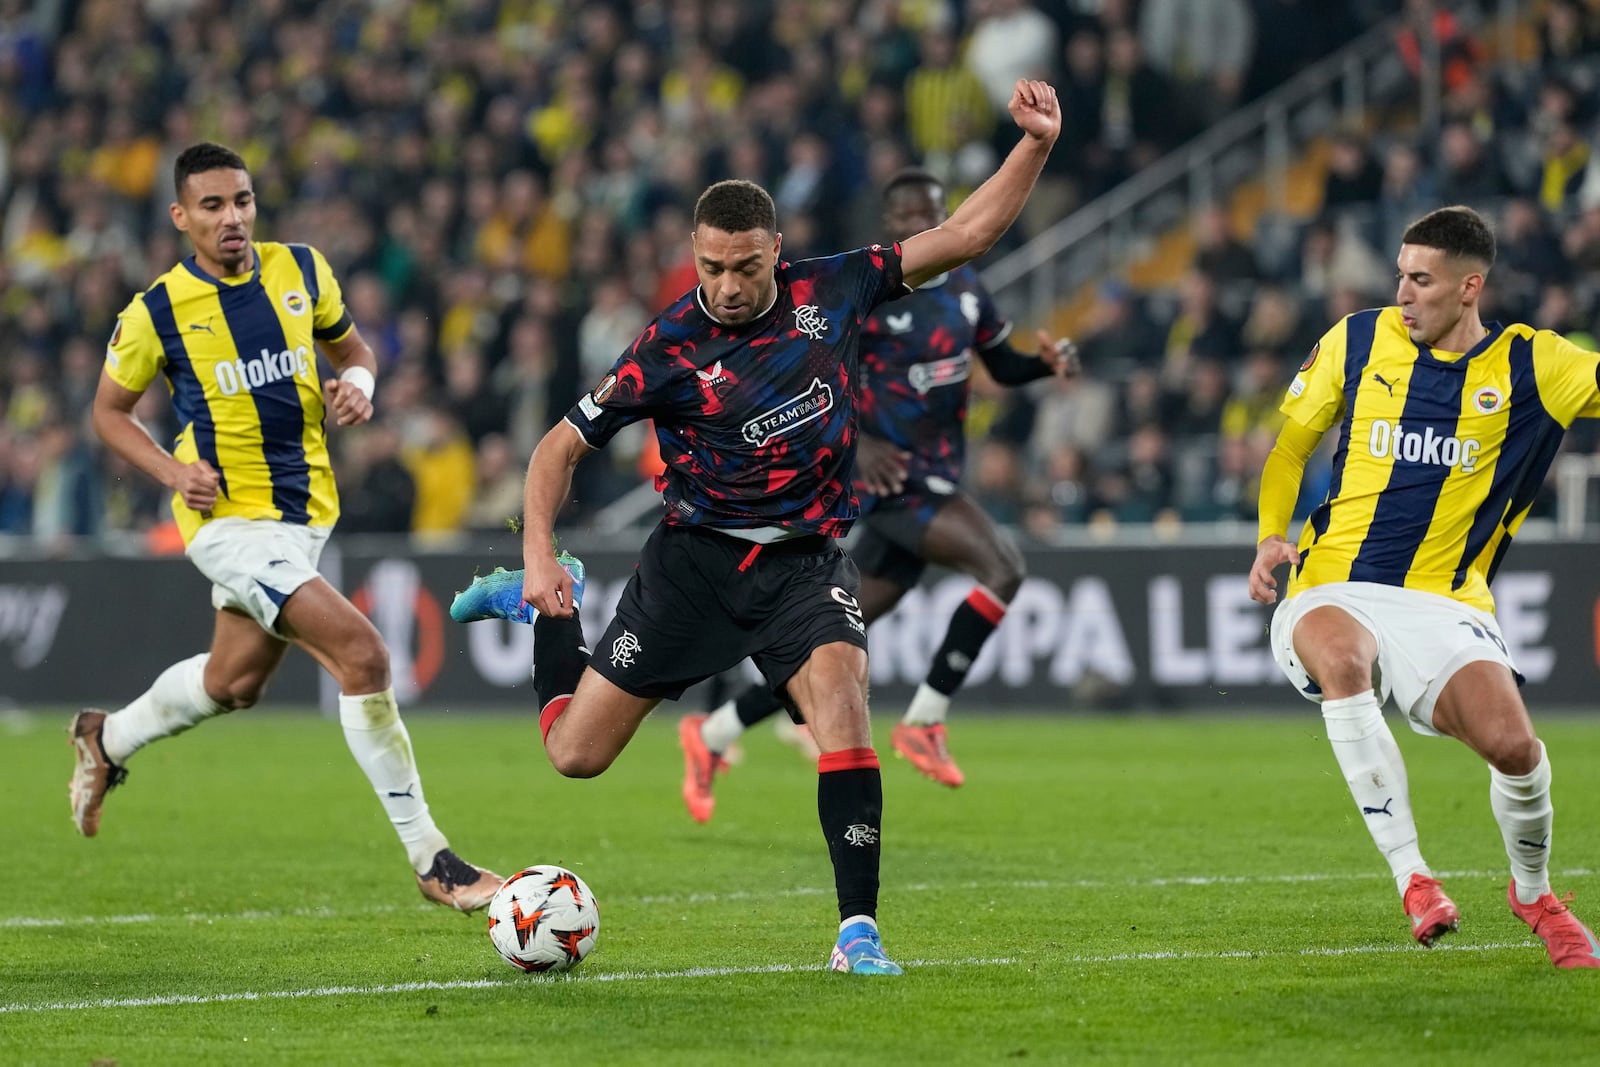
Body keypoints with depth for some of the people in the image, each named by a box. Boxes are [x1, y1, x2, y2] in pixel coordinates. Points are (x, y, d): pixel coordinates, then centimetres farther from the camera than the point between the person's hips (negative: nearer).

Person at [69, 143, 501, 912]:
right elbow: (109, 411, 3)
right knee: (361, 653, -21)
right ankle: (430, 861, -15)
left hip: (305, 511, 6)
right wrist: (173, 471, -14)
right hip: (228, 518, -6)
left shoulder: (301, 269, 0)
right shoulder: (158, 312, -10)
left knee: (234, 683, 22)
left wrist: (357, 384, -7)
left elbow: (350, 346, 17)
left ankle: (106, 740, 51)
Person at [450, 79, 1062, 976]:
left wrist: (1036, 146, -13)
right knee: (576, 754, 2)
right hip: (698, 556, -1)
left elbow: (966, 235, -1)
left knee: (840, 687, -29)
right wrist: (540, 553, -18)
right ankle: (546, 604, 35)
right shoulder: (670, 349, -13)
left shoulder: (830, 291, -6)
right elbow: (563, 446, -4)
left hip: (806, 560, 1)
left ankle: (859, 930, -26)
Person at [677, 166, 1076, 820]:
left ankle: (713, 734, 19)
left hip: (936, 480, 7)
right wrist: (855, 440, -21)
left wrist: (1048, 362, 1)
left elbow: (1003, 366, 23)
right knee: (1002, 569, -23)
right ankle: (923, 723, -15)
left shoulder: (965, 289, 12)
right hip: (892, 477, -7)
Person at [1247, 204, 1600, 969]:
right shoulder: (1357, 341, 7)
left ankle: (1533, 893, 11)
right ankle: (1411, 878, -32)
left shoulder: (1528, 366, 3)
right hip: (1335, 590, 0)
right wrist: (1270, 536, 1)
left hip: (1444, 603, 0)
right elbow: (1290, 445, 15)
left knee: (1512, 744, -24)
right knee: (1341, 655, -38)